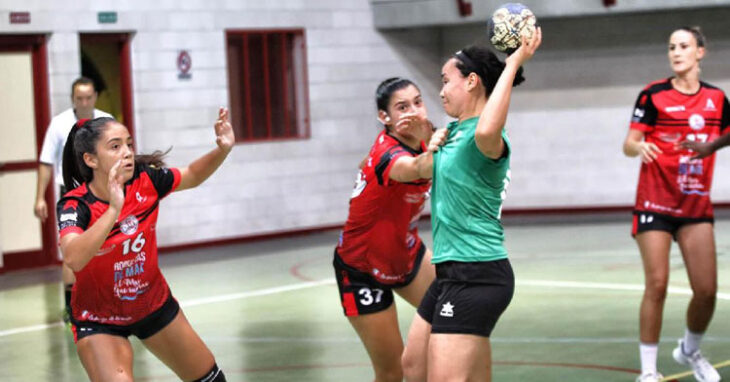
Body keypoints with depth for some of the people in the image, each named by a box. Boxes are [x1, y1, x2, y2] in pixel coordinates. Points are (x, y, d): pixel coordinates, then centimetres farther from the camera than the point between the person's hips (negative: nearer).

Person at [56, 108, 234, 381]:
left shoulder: (145, 179, -16)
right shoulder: (75, 205, -27)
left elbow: (192, 176, 5)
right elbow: (73, 258, -47)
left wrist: (222, 150, -13)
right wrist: (113, 209, -54)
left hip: (154, 305, 5)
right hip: (99, 322, -5)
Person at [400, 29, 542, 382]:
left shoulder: (484, 138, -18)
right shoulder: (455, 130, 12)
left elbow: (486, 131, -46)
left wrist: (513, 65, -37)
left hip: (476, 276, -10)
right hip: (452, 273, 10)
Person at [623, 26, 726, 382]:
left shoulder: (716, 98, 6)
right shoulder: (653, 95, -5)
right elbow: (629, 143, -10)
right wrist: (639, 146, -31)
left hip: (697, 206, 3)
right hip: (656, 203, -3)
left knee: (707, 290, -2)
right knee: (656, 285, -10)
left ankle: (690, 350, 26)